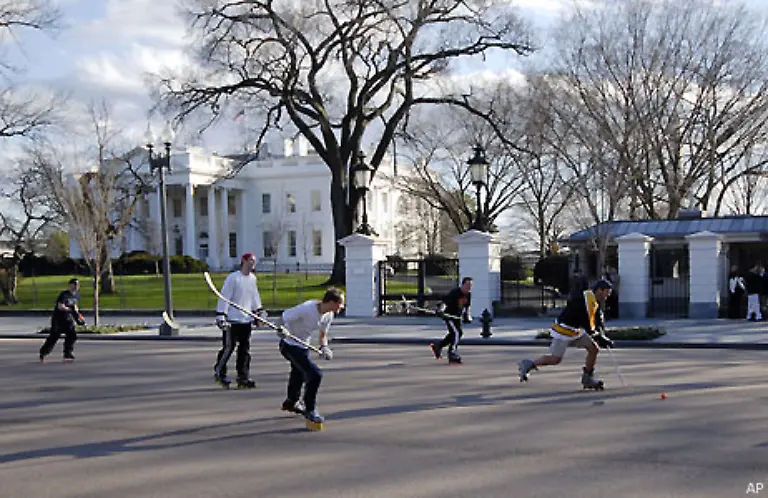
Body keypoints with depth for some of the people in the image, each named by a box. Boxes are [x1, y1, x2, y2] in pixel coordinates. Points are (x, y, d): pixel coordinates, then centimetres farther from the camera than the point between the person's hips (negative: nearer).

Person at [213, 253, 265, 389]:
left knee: (245, 349, 7)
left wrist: (260, 312, 17)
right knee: (228, 347, -2)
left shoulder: (252, 278, 10)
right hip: (231, 320, -7)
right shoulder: (233, 277, -12)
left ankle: (243, 377, 13)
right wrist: (221, 316, -17)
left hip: (246, 320, 7)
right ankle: (219, 373, 16)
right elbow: (224, 297, -13)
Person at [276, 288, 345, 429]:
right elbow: (284, 317, -22)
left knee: (299, 373, 30)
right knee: (315, 374, -18)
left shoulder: (328, 315, -7)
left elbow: (323, 334, 6)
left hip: (303, 346, 9)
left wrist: (324, 347, -12)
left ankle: (291, 402, 57)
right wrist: (281, 329, -41)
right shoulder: (306, 309, -31)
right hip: (290, 345, -9)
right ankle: (310, 411, -3)